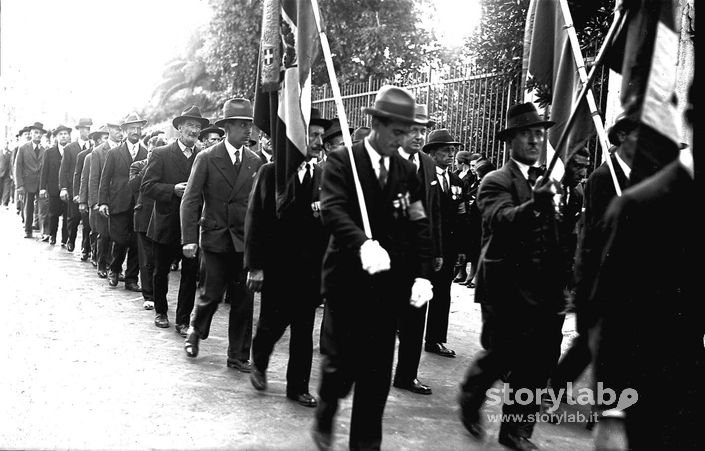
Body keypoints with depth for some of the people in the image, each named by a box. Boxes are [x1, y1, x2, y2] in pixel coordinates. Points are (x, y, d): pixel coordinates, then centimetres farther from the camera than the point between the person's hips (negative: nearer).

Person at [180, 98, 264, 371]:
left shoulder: (255, 162, 5)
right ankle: (195, 332, 34)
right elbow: (190, 200, -5)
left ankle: (238, 356, 15)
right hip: (215, 237, -2)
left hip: (245, 240, 2)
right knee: (211, 294, 3)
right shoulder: (206, 158, -3)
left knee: (243, 300, 3)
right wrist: (189, 239, -12)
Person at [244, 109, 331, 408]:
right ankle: (259, 362, 34)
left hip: (310, 267, 3)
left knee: (304, 330, 8)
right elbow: (255, 220, -6)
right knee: (273, 322, 4)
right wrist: (255, 266, -10)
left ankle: (298, 386, 21)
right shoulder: (271, 172, -3)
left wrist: (325, 213, -15)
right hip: (277, 264, -3)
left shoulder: (325, 176, 6)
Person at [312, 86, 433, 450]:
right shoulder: (341, 161, -5)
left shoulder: (406, 171, 8)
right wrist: (363, 244, -39)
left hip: (389, 284, 4)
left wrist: (422, 275, -9)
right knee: (341, 365, 2)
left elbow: (419, 227, 5)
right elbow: (333, 210, -21)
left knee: (378, 372, 8)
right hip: (347, 280, -4)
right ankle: (324, 418, 33)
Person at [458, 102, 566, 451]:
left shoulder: (547, 181, 14)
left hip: (543, 289, 6)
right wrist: (534, 203, -44)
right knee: (501, 355, 0)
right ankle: (471, 396, 30)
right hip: (507, 288, -5)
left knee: (537, 363, 5)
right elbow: (501, 219, -26)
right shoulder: (496, 182, -6)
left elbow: (554, 234, 14)